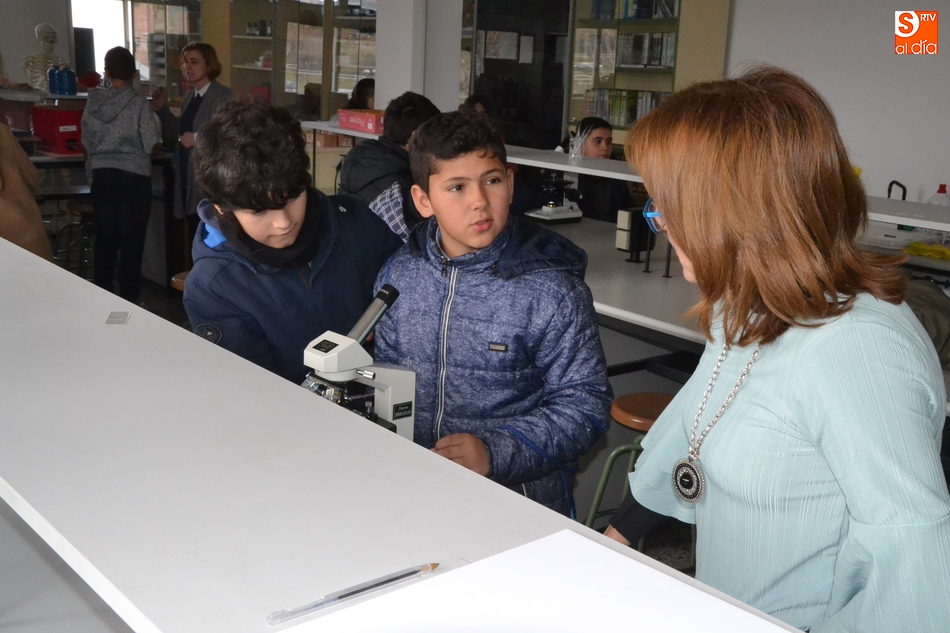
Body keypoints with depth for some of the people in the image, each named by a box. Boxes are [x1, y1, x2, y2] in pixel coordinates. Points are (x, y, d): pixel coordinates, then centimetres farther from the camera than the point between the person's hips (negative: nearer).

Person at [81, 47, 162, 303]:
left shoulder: (93, 102, 3)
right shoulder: (140, 104, -10)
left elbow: (87, 143, 11)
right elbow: (152, 147, -10)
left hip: (101, 177, 4)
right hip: (133, 178, -4)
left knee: (104, 239, 11)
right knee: (132, 242, 3)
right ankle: (128, 300, 7)